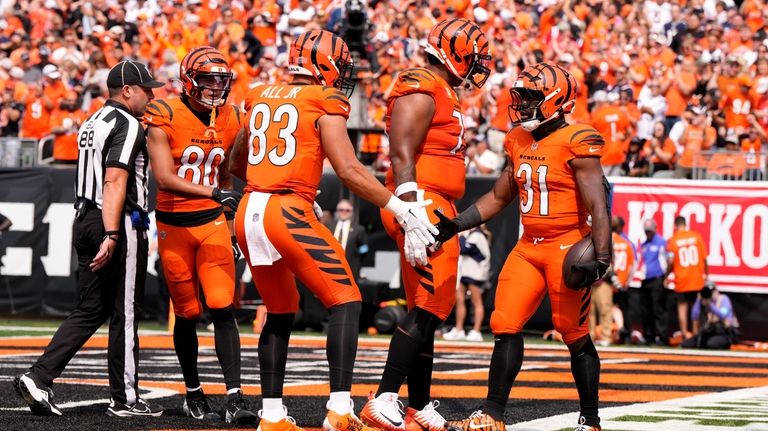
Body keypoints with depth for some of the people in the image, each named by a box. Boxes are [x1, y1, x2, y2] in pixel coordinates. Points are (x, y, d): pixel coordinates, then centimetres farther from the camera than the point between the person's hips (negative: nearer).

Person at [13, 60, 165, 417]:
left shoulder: (92, 123, 17)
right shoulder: (128, 125, -11)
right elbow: (115, 181, -21)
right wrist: (111, 236, -27)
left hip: (85, 221, 9)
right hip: (121, 225, -9)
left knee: (90, 309, 10)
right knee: (124, 314, 0)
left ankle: (38, 377, -2)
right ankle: (125, 398, 7)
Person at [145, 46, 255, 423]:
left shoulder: (229, 120, 6)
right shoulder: (165, 117, -11)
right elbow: (164, 178, -20)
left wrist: (230, 228, 18)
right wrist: (214, 193, -30)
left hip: (212, 223, 3)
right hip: (174, 226, -3)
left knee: (223, 310, -9)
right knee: (186, 315, 6)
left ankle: (235, 398, -14)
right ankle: (193, 394, 23)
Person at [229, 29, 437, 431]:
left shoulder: (260, 99, 17)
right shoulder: (324, 105, -2)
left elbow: (237, 165, 30)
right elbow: (348, 170, -11)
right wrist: (402, 210, -9)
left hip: (248, 213, 7)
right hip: (288, 213, -7)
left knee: (280, 312, 21)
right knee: (345, 303, 1)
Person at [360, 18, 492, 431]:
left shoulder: (443, 94, 20)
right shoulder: (421, 92, -12)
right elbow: (401, 156, -20)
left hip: (436, 210, 11)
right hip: (422, 203, -11)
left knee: (428, 310, 13)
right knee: (428, 308, -15)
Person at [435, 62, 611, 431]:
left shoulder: (576, 143, -13)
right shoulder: (519, 142, 10)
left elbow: (597, 206, -17)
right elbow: (499, 197, 20)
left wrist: (601, 258, -25)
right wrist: (456, 224, 10)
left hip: (568, 247, -7)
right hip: (529, 247, 7)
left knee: (575, 336, 0)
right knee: (505, 326, 0)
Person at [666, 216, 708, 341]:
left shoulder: (673, 240, -7)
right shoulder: (696, 236, -1)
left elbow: (671, 261, -11)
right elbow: (704, 258, 0)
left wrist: (667, 276, 3)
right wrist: (706, 273, 12)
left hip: (681, 279, -2)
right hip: (697, 279, 2)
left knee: (682, 306, 4)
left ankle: (685, 334, -2)